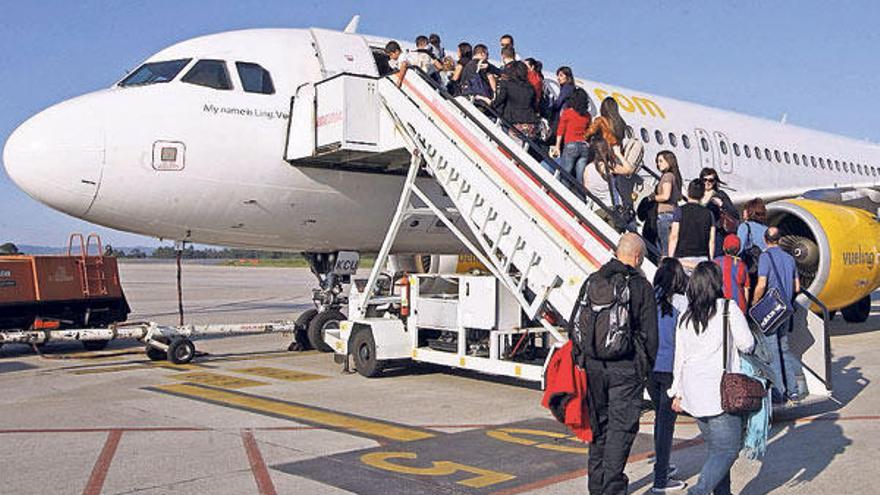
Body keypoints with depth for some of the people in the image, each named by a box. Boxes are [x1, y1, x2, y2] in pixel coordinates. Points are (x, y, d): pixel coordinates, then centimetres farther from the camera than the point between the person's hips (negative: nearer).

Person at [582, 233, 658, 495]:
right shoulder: (641, 286, -5)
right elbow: (649, 333, -4)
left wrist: (582, 356, 14)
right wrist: (648, 366, 8)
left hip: (594, 364, 4)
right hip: (626, 366, -4)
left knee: (599, 423, 15)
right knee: (622, 426, 2)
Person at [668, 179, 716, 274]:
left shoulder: (680, 211, -2)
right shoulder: (708, 213, 8)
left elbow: (674, 236, -5)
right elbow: (712, 241, 7)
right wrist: (710, 261, 13)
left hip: (683, 258, -3)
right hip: (702, 259, 3)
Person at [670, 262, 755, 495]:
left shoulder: (685, 317, 8)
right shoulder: (728, 309, -7)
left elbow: (680, 357, 11)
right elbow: (747, 345, -5)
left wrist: (678, 393, 17)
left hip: (693, 391, 6)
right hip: (721, 391, -6)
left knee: (716, 448, 17)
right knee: (728, 449, -2)